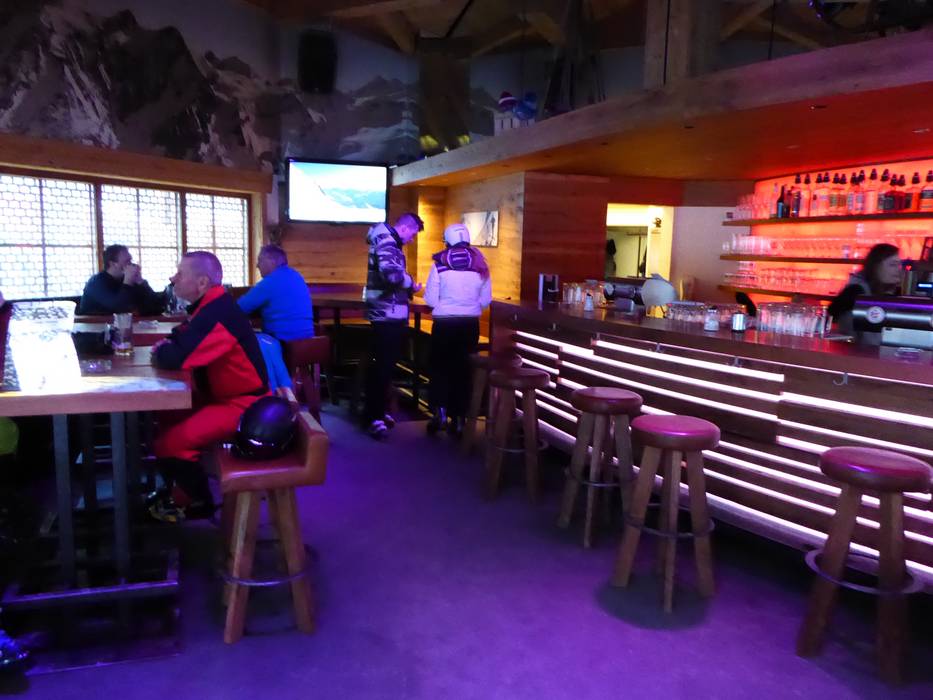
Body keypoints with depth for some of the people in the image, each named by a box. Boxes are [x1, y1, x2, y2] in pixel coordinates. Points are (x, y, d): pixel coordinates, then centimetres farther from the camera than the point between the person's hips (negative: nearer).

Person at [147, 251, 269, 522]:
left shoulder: (217, 315, -26)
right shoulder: (211, 307, 7)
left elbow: (175, 358, -32)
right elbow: (182, 341, 19)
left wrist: (160, 351, -8)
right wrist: (166, 345, -6)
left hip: (241, 404, -10)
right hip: (220, 394, 10)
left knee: (169, 443, -17)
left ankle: (197, 502, 7)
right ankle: (178, 490, 24)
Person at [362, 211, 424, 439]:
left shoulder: (391, 242, 18)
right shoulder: (386, 242, -16)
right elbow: (392, 274, -31)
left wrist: (407, 288, 12)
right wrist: (411, 284, -14)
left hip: (391, 314, 10)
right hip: (386, 315, -10)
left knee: (385, 364, 16)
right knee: (382, 365, -6)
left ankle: (376, 411, 26)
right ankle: (373, 417, 0)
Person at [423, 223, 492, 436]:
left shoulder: (440, 264, -8)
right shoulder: (480, 264, 0)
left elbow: (430, 300, -7)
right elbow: (486, 300, 4)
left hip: (444, 323, -2)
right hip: (470, 324, 2)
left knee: (439, 366, 14)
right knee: (463, 368, 11)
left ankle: (440, 412, 3)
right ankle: (459, 418, 15)